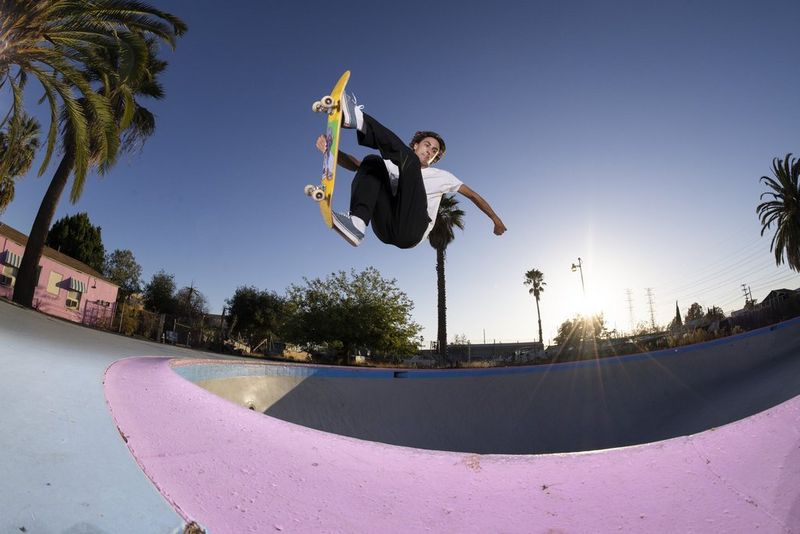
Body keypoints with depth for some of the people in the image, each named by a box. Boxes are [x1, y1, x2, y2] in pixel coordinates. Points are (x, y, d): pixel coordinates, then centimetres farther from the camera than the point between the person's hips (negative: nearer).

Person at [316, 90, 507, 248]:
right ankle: (357, 223, -36)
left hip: (412, 229, -2)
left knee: (408, 159, -13)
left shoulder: (441, 176, 30)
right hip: (386, 229, 2)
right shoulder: (394, 167, 29)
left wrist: (496, 219, 32)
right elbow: (356, 165, 18)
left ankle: (357, 118, -33)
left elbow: (473, 195, 34)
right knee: (372, 162, -12)